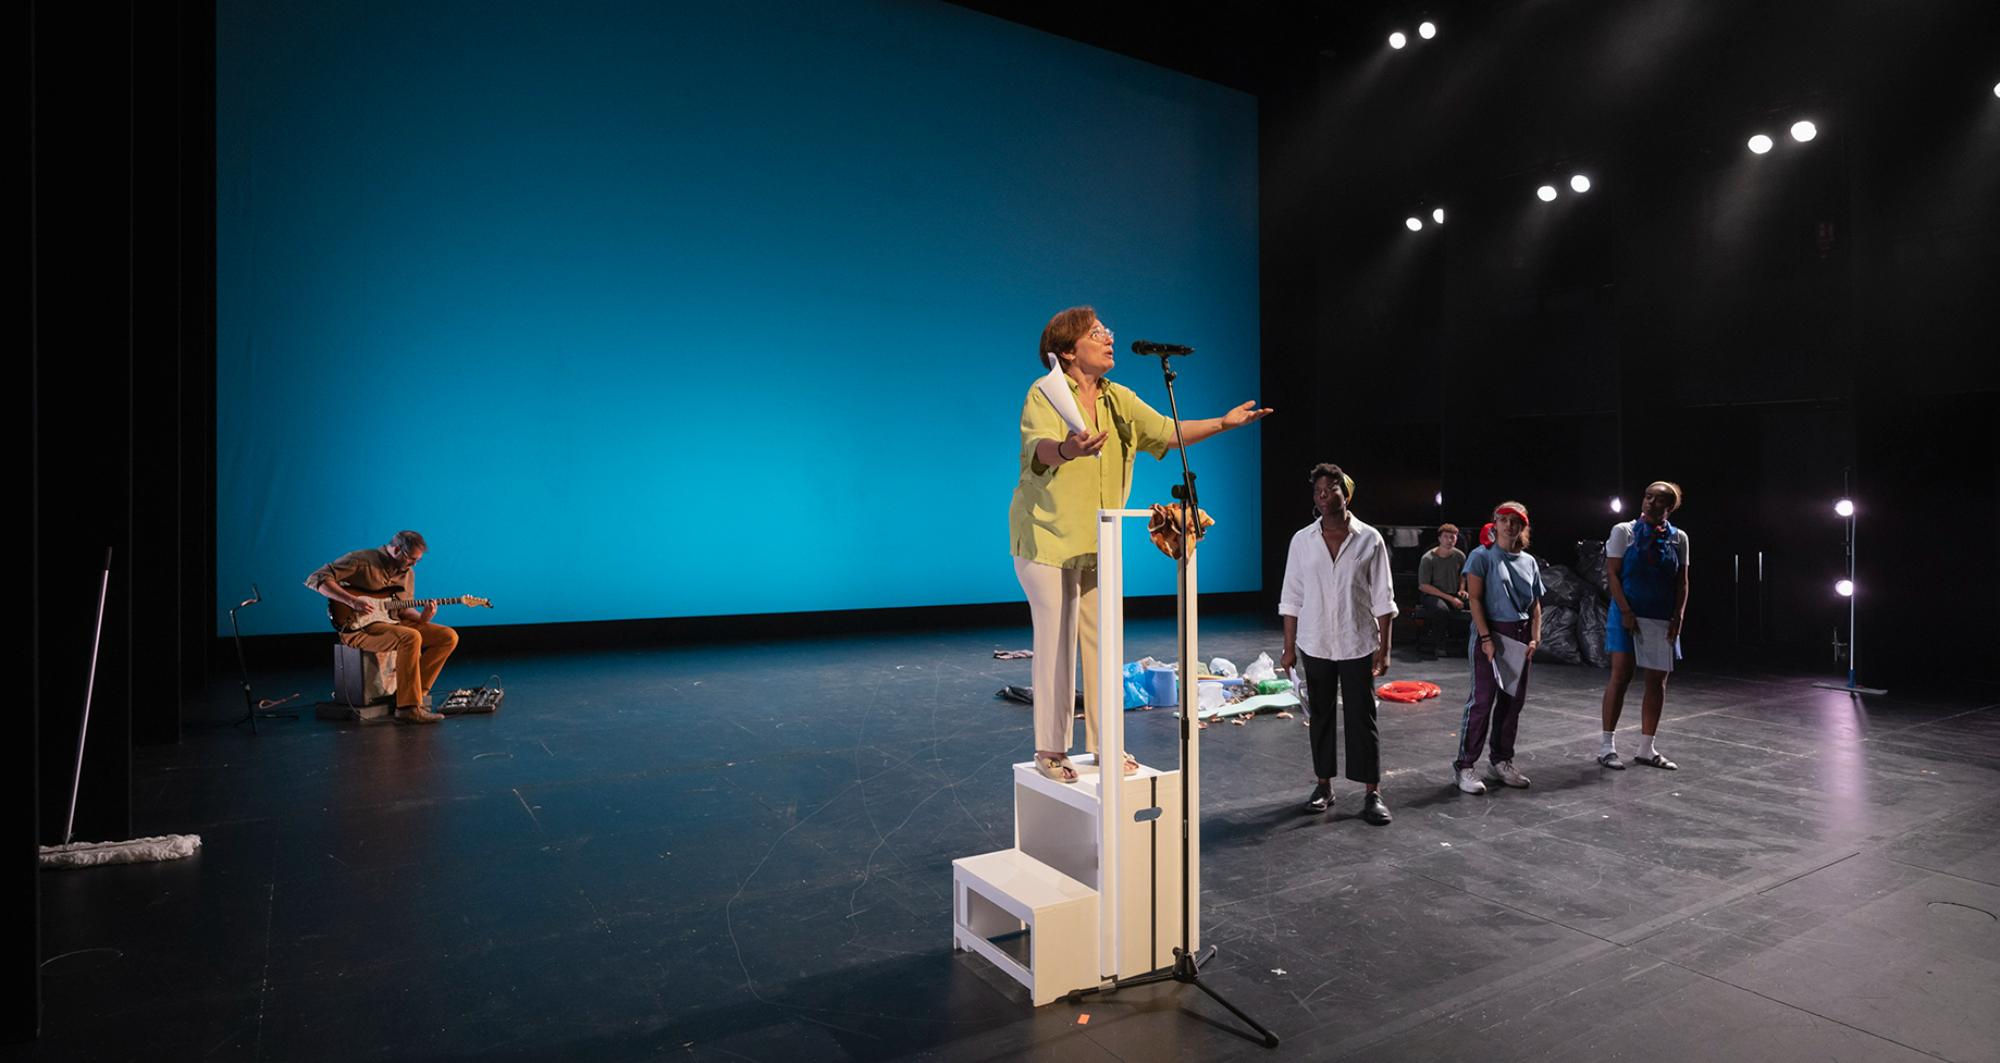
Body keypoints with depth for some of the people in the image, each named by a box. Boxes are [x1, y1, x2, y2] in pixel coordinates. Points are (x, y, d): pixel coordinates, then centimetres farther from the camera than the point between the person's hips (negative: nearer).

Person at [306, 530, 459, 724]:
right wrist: (352, 601, -24)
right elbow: (316, 579, -14)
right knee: (410, 637, -35)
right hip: (359, 627, -8)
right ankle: (408, 706, -29)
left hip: (393, 623, 8)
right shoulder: (360, 560, -8)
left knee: (448, 636, -7)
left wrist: (421, 617, -6)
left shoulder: (407, 573, 15)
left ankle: (417, 692, -9)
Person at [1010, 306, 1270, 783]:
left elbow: (1166, 432, 5)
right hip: (1047, 538, -6)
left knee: (1103, 642, 8)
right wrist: (1067, 449, -54)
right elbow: (1039, 446, -32)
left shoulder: (1119, 399, 7)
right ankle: (1050, 750, 11)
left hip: (1098, 544, 6)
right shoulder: (1044, 395, -13)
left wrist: (1222, 423, -8)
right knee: (1055, 643, -2)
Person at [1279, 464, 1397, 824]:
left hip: (1357, 645, -2)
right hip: (1315, 645, 2)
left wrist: (1384, 648, -5)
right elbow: (1291, 598, 4)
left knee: (1362, 718, 2)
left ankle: (1373, 793, 11)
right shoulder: (1302, 540, 1)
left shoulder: (1369, 540, -3)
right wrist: (1289, 647, 1)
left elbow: (1383, 599, -1)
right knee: (1320, 716, 10)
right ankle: (1324, 786, 23)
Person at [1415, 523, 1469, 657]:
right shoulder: (1428, 559, -14)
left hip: (1453, 595, 5)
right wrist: (1450, 598, -17)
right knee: (1442, 609, -38)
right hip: (1431, 595, -5)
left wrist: (1461, 589, 3)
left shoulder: (1459, 556, 2)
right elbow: (1423, 586, -14)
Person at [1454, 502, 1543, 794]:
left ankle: (1502, 761, 21)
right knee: (1482, 699, -8)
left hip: (1520, 636, 6)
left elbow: (1535, 605, 13)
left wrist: (1535, 637, 0)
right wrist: (1486, 638, -17)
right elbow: (1475, 599, -10)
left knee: (1513, 700, 9)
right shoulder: (1482, 556, -3)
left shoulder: (1529, 561, 12)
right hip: (1491, 633, -6)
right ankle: (1465, 765, -2)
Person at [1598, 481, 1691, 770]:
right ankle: (1607, 745, 2)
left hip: (1663, 619, 4)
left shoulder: (1678, 538, 6)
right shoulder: (1624, 531, -2)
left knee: (1657, 681, 6)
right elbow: (1612, 574, -6)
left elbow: (1682, 582, 8)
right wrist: (1626, 611, -14)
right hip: (1627, 614, -3)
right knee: (1621, 676, -6)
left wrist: (1678, 617, -4)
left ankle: (1646, 749, 16)